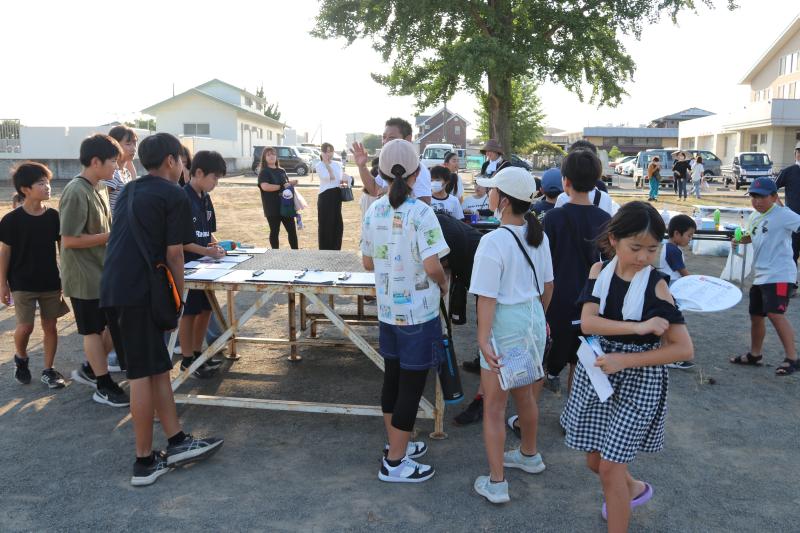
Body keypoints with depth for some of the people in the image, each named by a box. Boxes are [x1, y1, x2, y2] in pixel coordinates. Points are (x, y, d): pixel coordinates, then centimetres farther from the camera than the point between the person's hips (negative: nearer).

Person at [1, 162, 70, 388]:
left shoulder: (53, 216, -3)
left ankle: (48, 370, 18)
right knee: (25, 326, -5)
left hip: (51, 283, 3)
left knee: (50, 326, 6)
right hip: (22, 283, -3)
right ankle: (20, 358, 26)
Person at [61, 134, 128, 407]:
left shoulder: (98, 190, 9)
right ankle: (104, 387, 16)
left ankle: (89, 370, 31)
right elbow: (69, 240, -22)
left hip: (104, 272, 9)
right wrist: (112, 235, -20)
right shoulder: (76, 193, -19)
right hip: (85, 277, -8)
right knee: (94, 331, 4)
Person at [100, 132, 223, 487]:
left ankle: (177, 442, 18)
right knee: (143, 375, -1)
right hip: (139, 292, -8)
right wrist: (179, 294, 4)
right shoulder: (174, 195, -4)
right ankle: (145, 462, 9)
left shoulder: (129, 192, 20)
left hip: (113, 288, 8)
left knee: (157, 367, 13)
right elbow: (173, 254, -7)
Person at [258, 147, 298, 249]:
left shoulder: (282, 171, 14)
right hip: (272, 208, -5)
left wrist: (291, 183, 2)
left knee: (292, 230, 4)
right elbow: (265, 187, -22)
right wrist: (282, 186, -20)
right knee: (274, 231, 3)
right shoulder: (264, 172, -5)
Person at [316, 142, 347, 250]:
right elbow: (331, 177, -18)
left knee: (338, 223, 8)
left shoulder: (337, 164, 11)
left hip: (337, 196, 6)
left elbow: (341, 179, 17)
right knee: (325, 224, -1)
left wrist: (344, 184, -4)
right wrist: (326, 163, -14)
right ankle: (325, 250, 7)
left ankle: (335, 249, 20)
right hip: (325, 196, -6)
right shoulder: (319, 165, -6)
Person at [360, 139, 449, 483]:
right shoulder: (420, 212, -18)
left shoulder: (374, 211, 1)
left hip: (387, 309, 6)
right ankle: (395, 463, 14)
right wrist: (443, 284, -2)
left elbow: (368, 263, 8)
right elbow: (432, 266, -22)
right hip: (418, 313, -6)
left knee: (393, 378, 18)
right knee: (412, 385, 4)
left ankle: (396, 444, 33)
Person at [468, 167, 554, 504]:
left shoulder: (494, 241, -21)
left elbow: (488, 297, -22)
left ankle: (496, 483, 14)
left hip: (505, 327, -7)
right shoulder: (538, 236, 1)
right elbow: (547, 284, 11)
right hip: (533, 322, 7)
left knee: (494, 407, 5)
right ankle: (529, 455, 45)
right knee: (524, 395, 26)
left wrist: (483, 340, -19)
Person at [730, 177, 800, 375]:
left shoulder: (783, 214, -12)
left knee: (775, 313, -20)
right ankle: (754, 355, 33)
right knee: (756, 315, 17)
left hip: (779, 274, -9)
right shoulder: (754, 218, 13)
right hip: (760, 275, 9)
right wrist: (740, 239, 10)